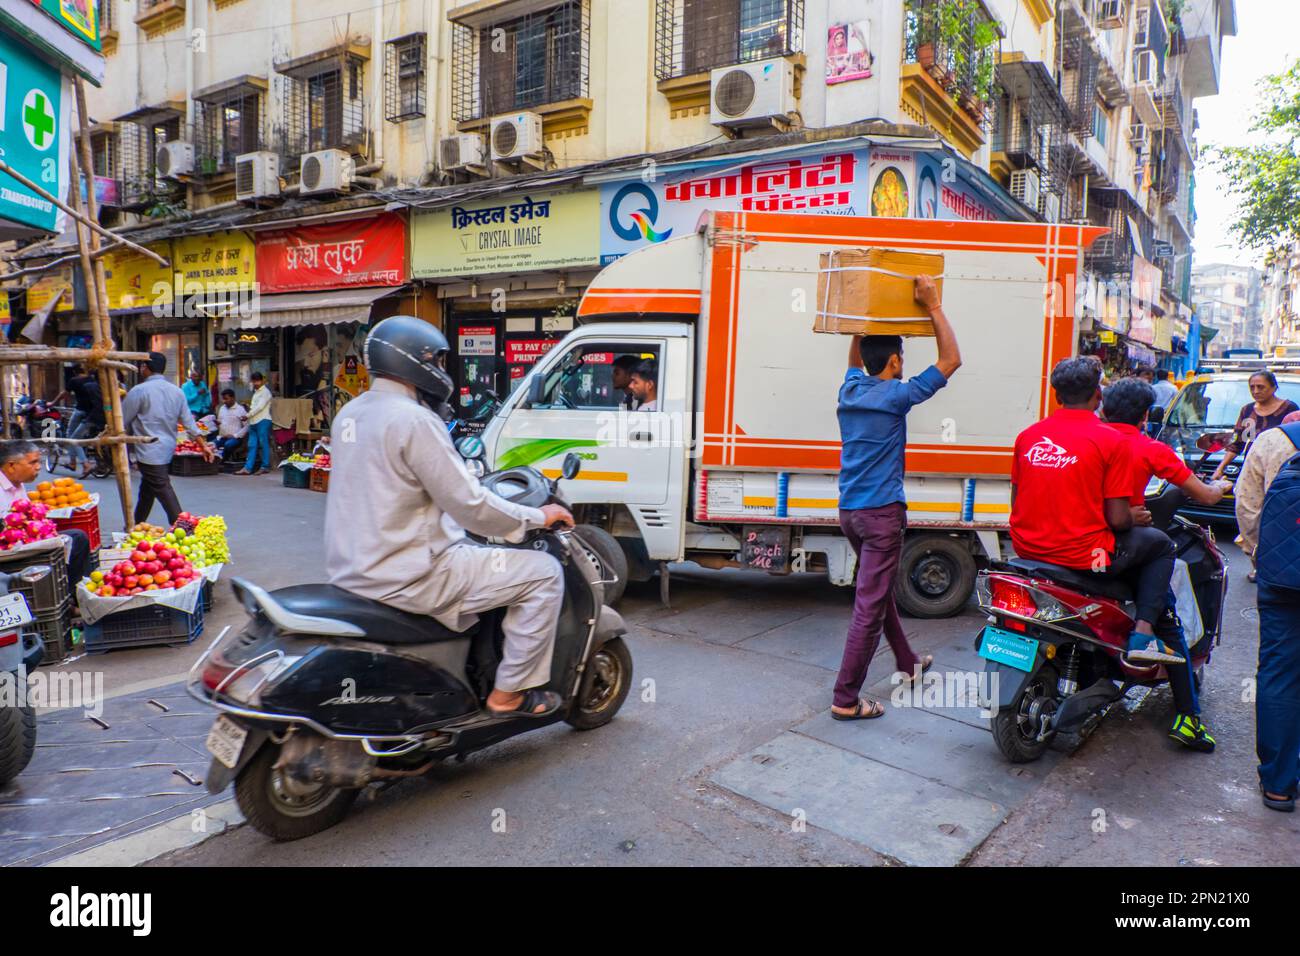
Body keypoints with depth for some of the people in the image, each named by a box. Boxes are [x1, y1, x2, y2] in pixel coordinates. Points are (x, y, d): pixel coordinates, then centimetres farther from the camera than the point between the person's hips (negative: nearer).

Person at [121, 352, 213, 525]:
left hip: (149, 451, -8)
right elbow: (189, 422, 8)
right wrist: (204, 445, 12)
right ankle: (137, 525, 32)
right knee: (147, 488, 20)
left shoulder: (139, 391, -10)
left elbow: (122, 422, -5)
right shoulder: (177, 392, 8)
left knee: (162, 490, -8)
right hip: (168, 448, 8)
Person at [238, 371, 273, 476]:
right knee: (252, 445, 4)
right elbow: (253, 407, 22)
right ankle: (247, 468, 2)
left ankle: (265, 467, 1)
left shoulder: (265, 392, -3)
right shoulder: (255, 392, 23)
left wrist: (247, 415, -11)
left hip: (263, 421, -8)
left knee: (264, 444, -4)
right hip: (253, 422, 8)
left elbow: (260, 407, -12)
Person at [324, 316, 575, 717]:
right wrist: (538, 516, -5)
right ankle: (511, 691, 4)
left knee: (469, 548, 33)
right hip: (405, 576, -10)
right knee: (543, 571, -4)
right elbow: (470, 507, -19)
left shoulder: (350, 414, 9)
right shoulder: (413, 420, -19)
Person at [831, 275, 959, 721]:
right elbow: (950, 360, -7)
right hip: (881, 513, -8)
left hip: (850, 511, 8)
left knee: (881, 591, 22)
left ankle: (908, 664, 41)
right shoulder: (896, 395, -12)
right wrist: (933, 306, -5)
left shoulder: (851, 389, 7)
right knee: (869, 606, -4)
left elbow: (855, 357, 30)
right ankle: (845, 699, -2)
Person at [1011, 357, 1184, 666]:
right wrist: (1136, 518, 12)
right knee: (1160, 545, 19)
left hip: (1027, 548, 6)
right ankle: (1143, 632, 9)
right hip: (1083, 554, -6)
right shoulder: (1110, 439, -10)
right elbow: (1118, 519, -10)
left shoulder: (1028, 435, 4)